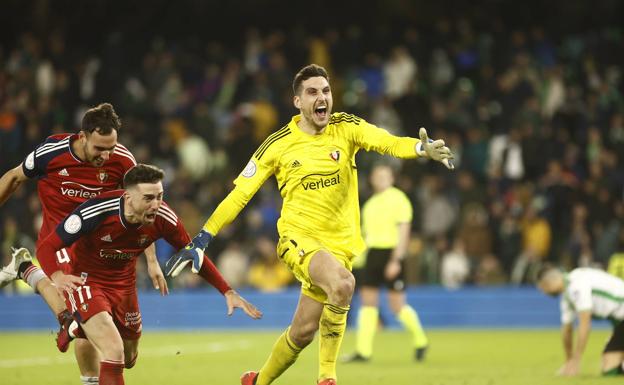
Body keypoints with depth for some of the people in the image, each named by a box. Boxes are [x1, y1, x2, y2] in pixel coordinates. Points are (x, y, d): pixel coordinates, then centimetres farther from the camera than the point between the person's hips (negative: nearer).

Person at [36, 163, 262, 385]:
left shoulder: (163, 218, -21)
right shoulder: (96, 212, -33)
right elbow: (46, 247, -26)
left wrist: (228, 292, -9)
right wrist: (57, 277, -47)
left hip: (123, 283, 5)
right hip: (86, 281, -5)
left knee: (128, 360, 19)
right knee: (114, 353, -24)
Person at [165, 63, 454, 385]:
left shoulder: (346, 128, 0)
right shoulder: (278, 144, -3)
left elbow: (389, 142, -17)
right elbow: (239, 195, 0)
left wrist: (424, 148, -38)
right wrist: (200, 242, -5)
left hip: (339, 241, 3)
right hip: (298, 237, -3)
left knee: (304, 330, 3)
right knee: (342, 283, -32)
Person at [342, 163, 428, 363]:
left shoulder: (398, 199, -6)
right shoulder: (370, 203, 16)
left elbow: (403, 232, -12)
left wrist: (396, 260, -18)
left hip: (391, 253, -7)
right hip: (372, 252, 7)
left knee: (397, 305, -6)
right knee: (368, 300, 0)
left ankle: (420, 340, 15)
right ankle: (363, 350, -2)